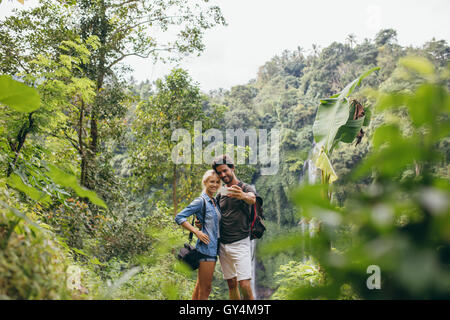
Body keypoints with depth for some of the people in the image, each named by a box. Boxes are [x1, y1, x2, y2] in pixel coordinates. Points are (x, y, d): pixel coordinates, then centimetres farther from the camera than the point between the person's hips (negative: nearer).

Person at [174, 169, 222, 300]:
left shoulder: (215, 201, 15)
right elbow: (179, 217, -13)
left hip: (213, 248, 8)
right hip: (206, 247, -8)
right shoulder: (201, 201, -9)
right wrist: (197, 232, -17)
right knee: (205, 288, -5)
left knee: (200, 286, 14)